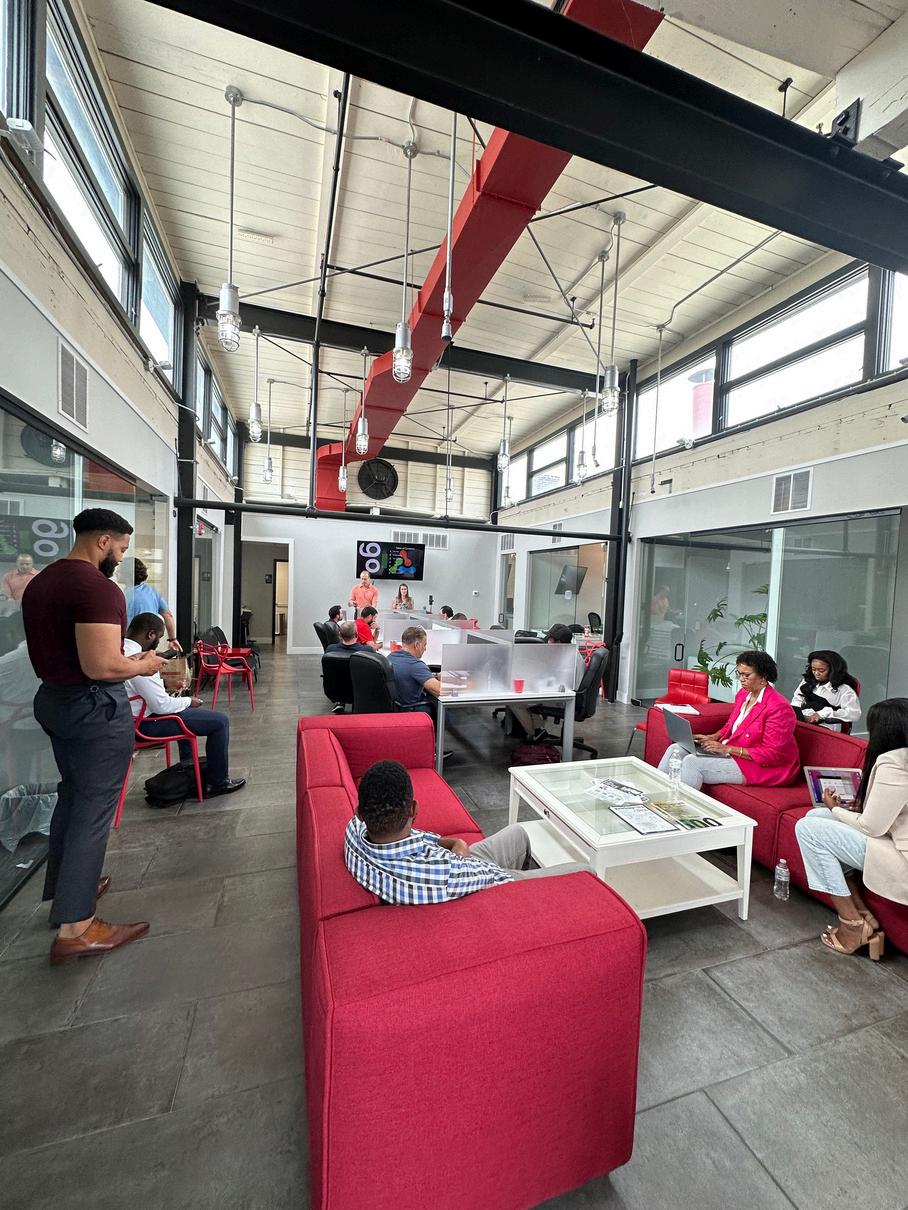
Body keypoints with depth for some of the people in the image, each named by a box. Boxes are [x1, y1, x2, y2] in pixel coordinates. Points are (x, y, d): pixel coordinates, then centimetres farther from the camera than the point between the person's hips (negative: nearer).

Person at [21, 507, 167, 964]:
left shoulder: (40, 583, 9)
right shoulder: (97, 587, -22)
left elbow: (53, 651, 16)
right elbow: (101, 666, -28)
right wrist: (143, 665, -10)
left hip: (53, 700, 10)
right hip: (95, 707, -10)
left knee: (72, 795, 23)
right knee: (93, 809, 1)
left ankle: (62, 888, 39)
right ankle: (74, 928, 11)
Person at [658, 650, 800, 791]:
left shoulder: (778, 707, -19)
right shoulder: (743, 694, 6)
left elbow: (772, 753, -21)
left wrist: (727, 749, -23)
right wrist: (712, 737, 0)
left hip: (760, 766, -8)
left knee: (691, 762, -25)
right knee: (675, 749, -4)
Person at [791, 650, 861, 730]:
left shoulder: (843, 689, 4)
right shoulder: (807, 681, 19)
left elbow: (855, 714, -7)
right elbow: (797, 701, 19)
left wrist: (823, 714, -15)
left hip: (824, 728, -5)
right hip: (800, 720, 5)